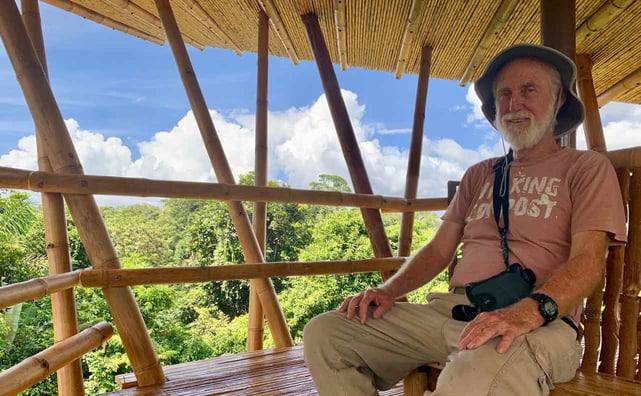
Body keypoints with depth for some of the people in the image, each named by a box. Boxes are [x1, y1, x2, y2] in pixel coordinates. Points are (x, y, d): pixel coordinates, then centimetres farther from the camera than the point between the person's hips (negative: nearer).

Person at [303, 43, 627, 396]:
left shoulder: (588, 167, 8)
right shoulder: (478, 175, 23)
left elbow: (588, 260, -7)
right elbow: (439, 249, 20)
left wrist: (530, 311, -27)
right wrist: (389, 290, 2)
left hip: (539, 321, -6)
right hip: (452, 310, 6)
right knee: (323, 333, -10)